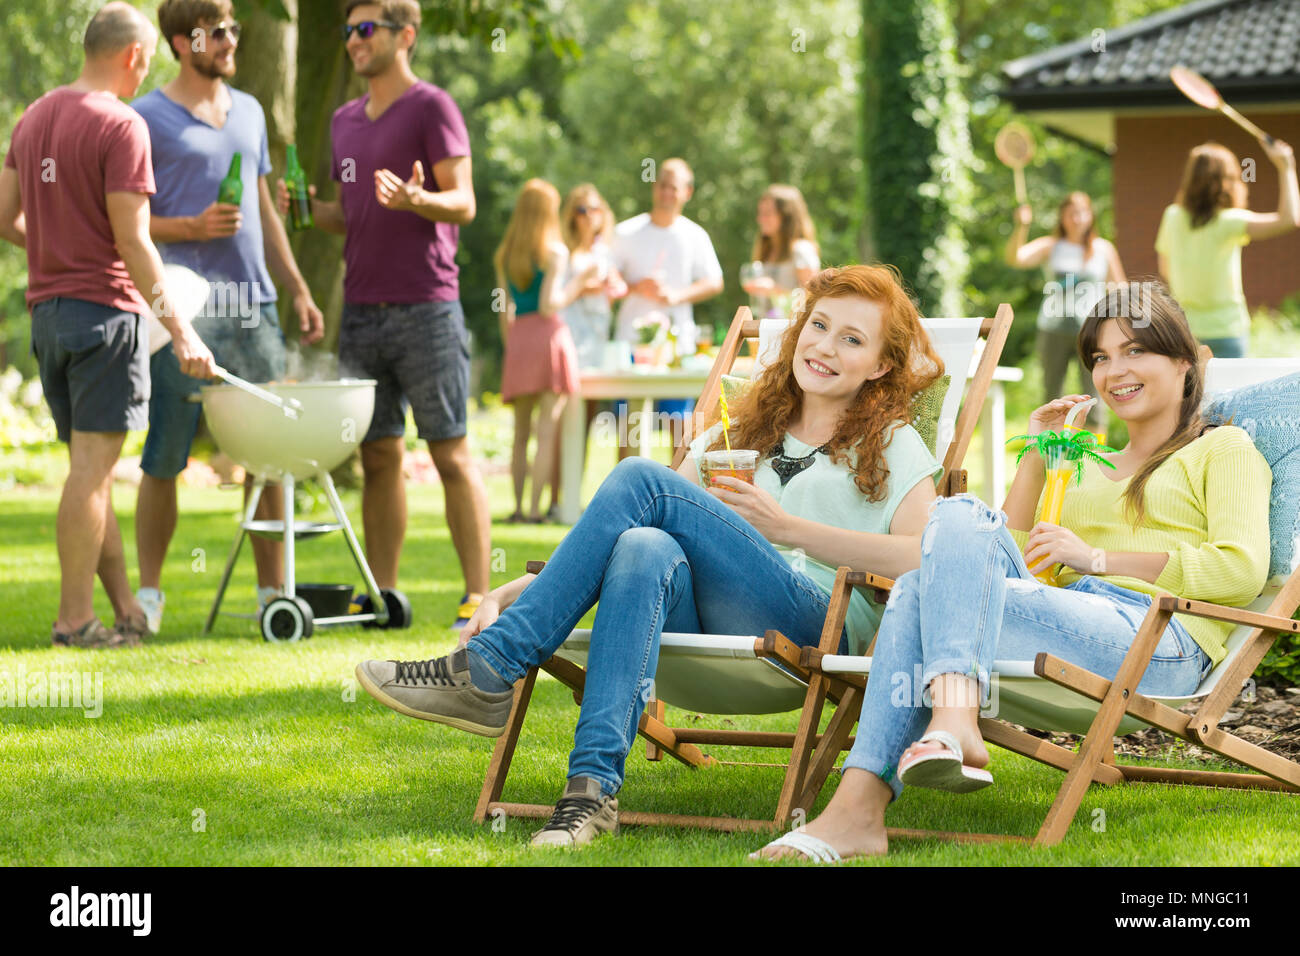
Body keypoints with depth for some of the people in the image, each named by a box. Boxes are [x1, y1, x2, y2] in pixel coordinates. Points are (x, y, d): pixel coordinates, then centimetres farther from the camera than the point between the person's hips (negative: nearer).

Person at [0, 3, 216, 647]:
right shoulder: (121, 126, -12)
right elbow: (132, 242, -16)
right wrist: (179, 330, -13)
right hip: (106, 309, -8)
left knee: (91, 467, 11)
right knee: (92, 466, -5)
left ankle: (127, 609, 16)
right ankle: (75, 618, -4)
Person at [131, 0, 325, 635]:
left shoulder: (249, 111, 18)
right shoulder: (147, 118, -1)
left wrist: (298, 290, 18)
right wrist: (192, 228, -17)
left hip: (253, 305, 5)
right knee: (163, 459, -2)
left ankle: (273, 588, 10)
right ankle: (148, 595, 6)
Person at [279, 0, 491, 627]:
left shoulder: (432, 108, -2)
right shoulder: (345, 121, 18)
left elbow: (463, 204, -8)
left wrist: (415, 199, -27)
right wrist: (310, 209, 4)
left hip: (425, 310, -6)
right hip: (362, 310, 6)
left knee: (451, 454, -4)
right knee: (378, 457, 7)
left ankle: (478, 596, -2)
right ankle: (382, 594, 10)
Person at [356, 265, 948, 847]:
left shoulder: (892, 445, 15)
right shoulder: (734, 436, 27)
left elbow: (921, 560, -6)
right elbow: (615, 545, 20)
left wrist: (785, 527, -9)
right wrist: (516, 592, 5)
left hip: (816, 626, -4)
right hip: (705, 626, 4)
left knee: (641, 480, -20)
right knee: (645, 547, -33)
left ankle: (486, 668, -23)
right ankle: (592, 786, -43)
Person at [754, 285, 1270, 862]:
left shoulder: (1223, 449, 17)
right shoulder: (1088, 470, 37)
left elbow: (1242, 570, -2)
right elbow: (1012, 553, 25)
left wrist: (1099, 558, -4)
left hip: (1158, 640, -6)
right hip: (1078, 627, 6)